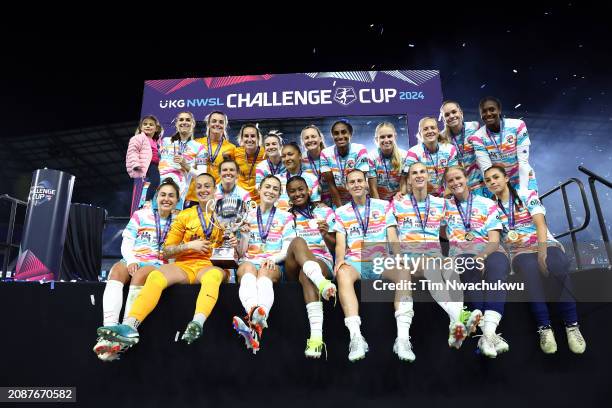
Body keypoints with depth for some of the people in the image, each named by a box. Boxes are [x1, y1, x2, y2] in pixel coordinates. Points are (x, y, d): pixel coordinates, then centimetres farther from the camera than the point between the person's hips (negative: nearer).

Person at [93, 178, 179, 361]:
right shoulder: (141, 215, 14)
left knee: (139, 276, -36)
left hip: (157, 264, -2)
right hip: (133, 260, 2)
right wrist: (131, 261, -10)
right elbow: (127, 242, 7)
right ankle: (109, 331, -46)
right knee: (116, 271, -33)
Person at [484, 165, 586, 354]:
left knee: (558, 266, -36)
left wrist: (542, 250, -22)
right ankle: (544, 328, -36)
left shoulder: (527, 195, 6)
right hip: (520, 252, 0)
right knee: (531, 267, -37)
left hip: (546, 244, 0)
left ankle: (572, 325, -27)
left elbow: (540, 223, -8)